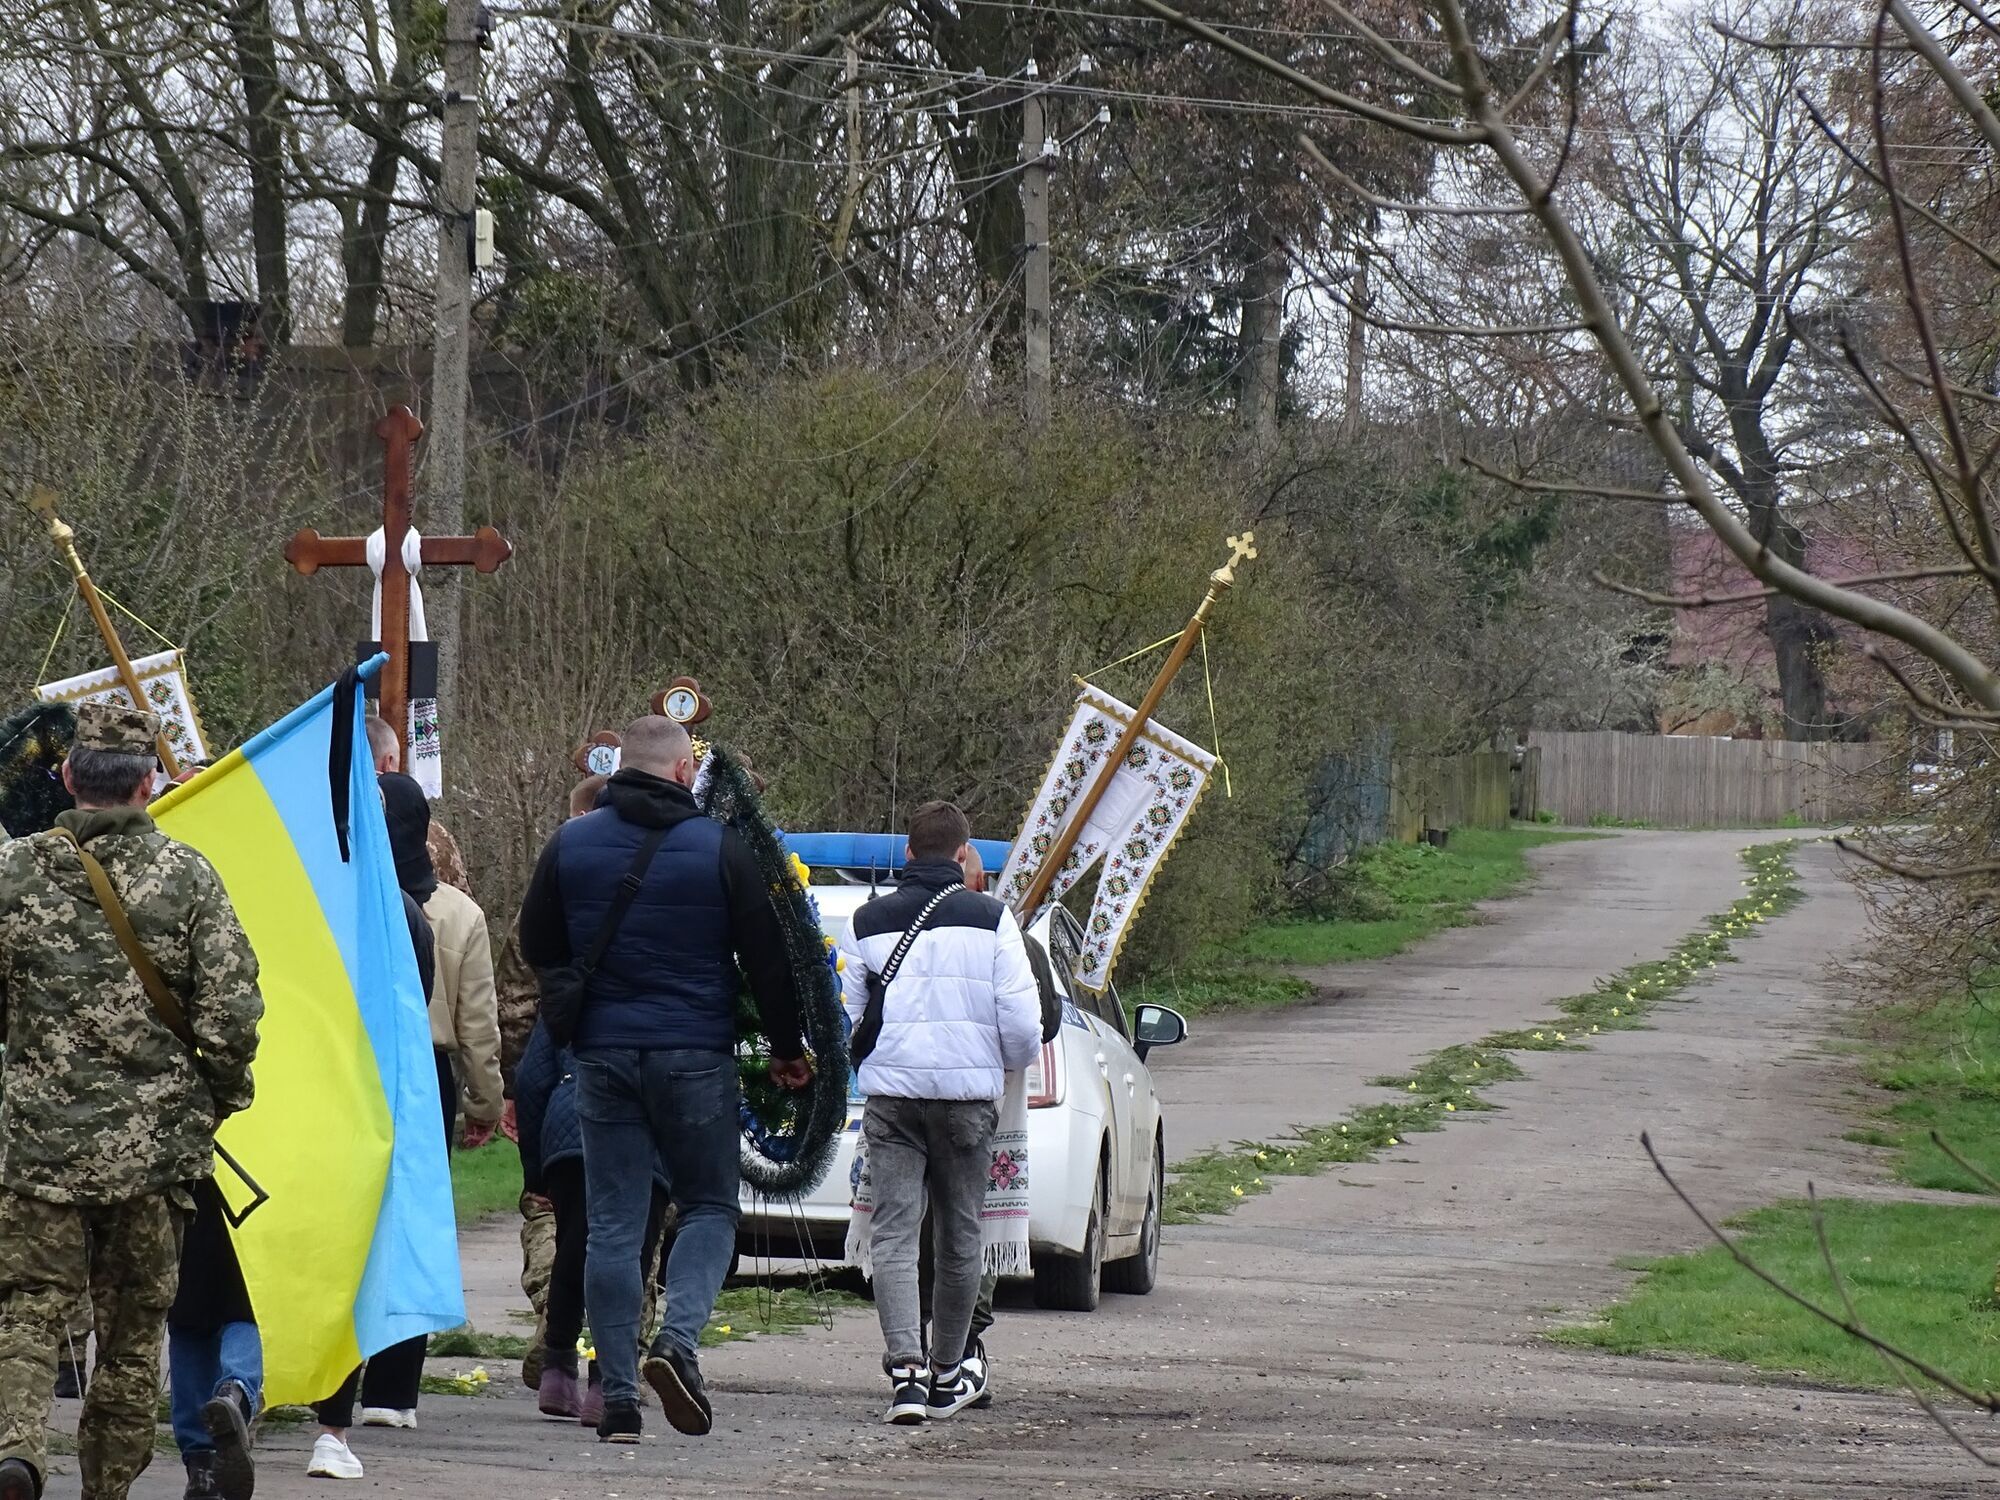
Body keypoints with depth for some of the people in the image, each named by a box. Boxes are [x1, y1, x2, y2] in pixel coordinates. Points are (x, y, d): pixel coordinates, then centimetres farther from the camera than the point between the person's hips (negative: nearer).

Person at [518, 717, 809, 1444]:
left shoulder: (570, 845, 3)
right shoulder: (719, 848, -4)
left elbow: (537, 948, 11)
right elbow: (766, 956, -1)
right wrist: (787, 1049, 10)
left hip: (602, 1052, 2)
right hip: (695, 1056, -2)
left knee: (613, 1225, 5)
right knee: (710, 1206, 10)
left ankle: (618, 1395, 0)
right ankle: (678, 1339, -15)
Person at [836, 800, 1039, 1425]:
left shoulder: (867, 922, 7)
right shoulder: (990, 919, -2)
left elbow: (843, 1019, 10)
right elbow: (1021, 1022, -5)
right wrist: (1008, 1067, 16)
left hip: (889, 1093, 1)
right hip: (968, 1093, -1)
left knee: (894, 1233, -3)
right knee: (958, 1234, 12)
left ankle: (906, 1368, -21)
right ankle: (947, 1375, 23)